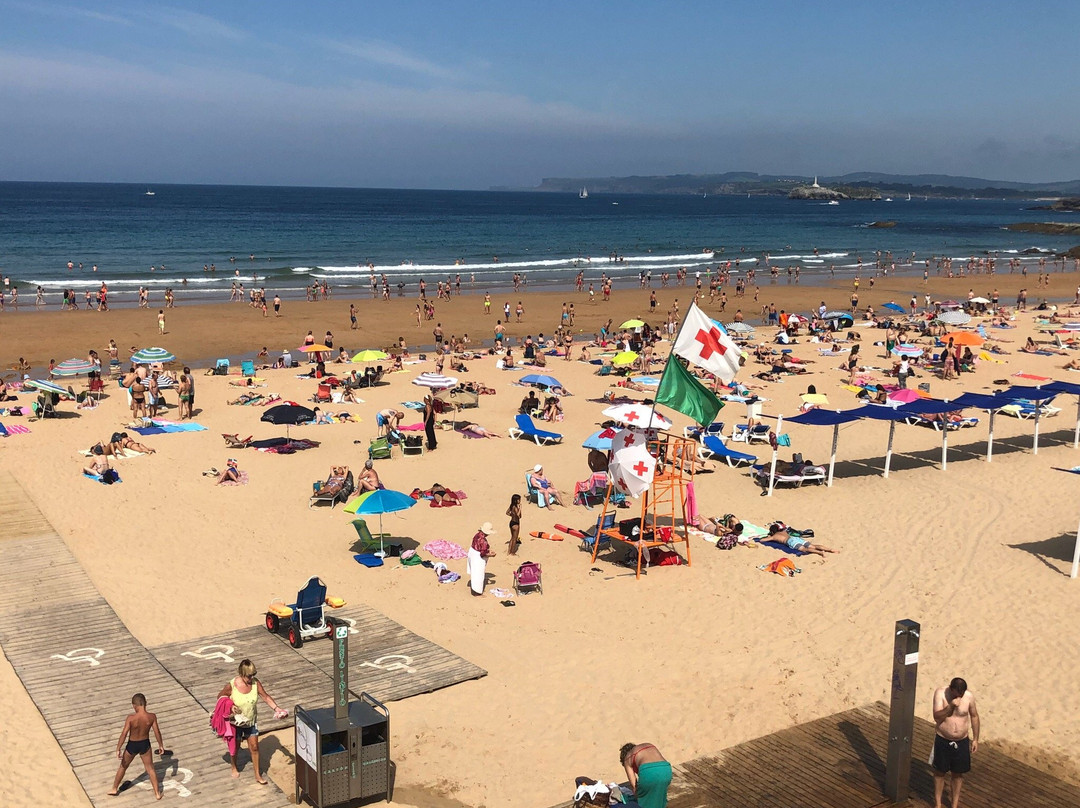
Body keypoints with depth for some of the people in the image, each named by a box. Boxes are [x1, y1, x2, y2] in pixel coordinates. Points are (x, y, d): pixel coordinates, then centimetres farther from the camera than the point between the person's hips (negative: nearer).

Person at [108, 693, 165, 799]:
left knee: (123, 766, 24)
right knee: (150, 768, 18)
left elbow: (124, 734, -22)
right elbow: (157, 732, -10)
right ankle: (157, 793, 24)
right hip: (145, 744, 1)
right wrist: (161, 745, 4)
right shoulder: (152, 717, -20)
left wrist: (118, 749, -13)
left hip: (132, 745, -1)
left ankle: (114, 789, 41)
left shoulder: (131, 718, -26)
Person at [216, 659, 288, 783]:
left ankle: (258, 775, 22)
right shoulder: (231, 686, -26)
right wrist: (230, 706, -25)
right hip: (236, 722, -2)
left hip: (251, 721, 2)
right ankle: (234, 768, 48)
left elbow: (265, 696, -6)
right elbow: (220, 697, -9)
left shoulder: (255, 682, -17)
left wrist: (276, 708, -17)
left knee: (254, 747, 8)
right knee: (235, 747, 19)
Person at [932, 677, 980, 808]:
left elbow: (974, 716, 3)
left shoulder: (969, 696, -12)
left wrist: (975, 739, 4)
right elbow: (937, 716, -22)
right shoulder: (940, 693, -17)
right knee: (940, 772, 13)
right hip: (942, 741, -1)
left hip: (962, 742, 1)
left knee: (957, 774, 13)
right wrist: (951, 706, -35)